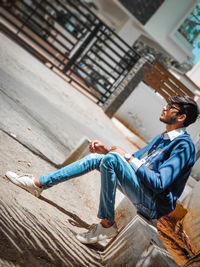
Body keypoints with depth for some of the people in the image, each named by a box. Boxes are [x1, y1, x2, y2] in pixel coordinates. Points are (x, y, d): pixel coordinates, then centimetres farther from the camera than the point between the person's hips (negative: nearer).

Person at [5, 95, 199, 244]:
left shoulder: (183, 145, -16)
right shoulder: (162, 138, 14)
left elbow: (160, 184, -26)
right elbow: (135, 160, 20)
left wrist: (128, 156, -18)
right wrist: (105, 150, 4)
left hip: (154, 205, -9)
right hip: (142, 193, 9)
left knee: (110, 159, -27)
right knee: (96, 158, 7)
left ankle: (107, 225, -16)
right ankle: (38, 184, 10)